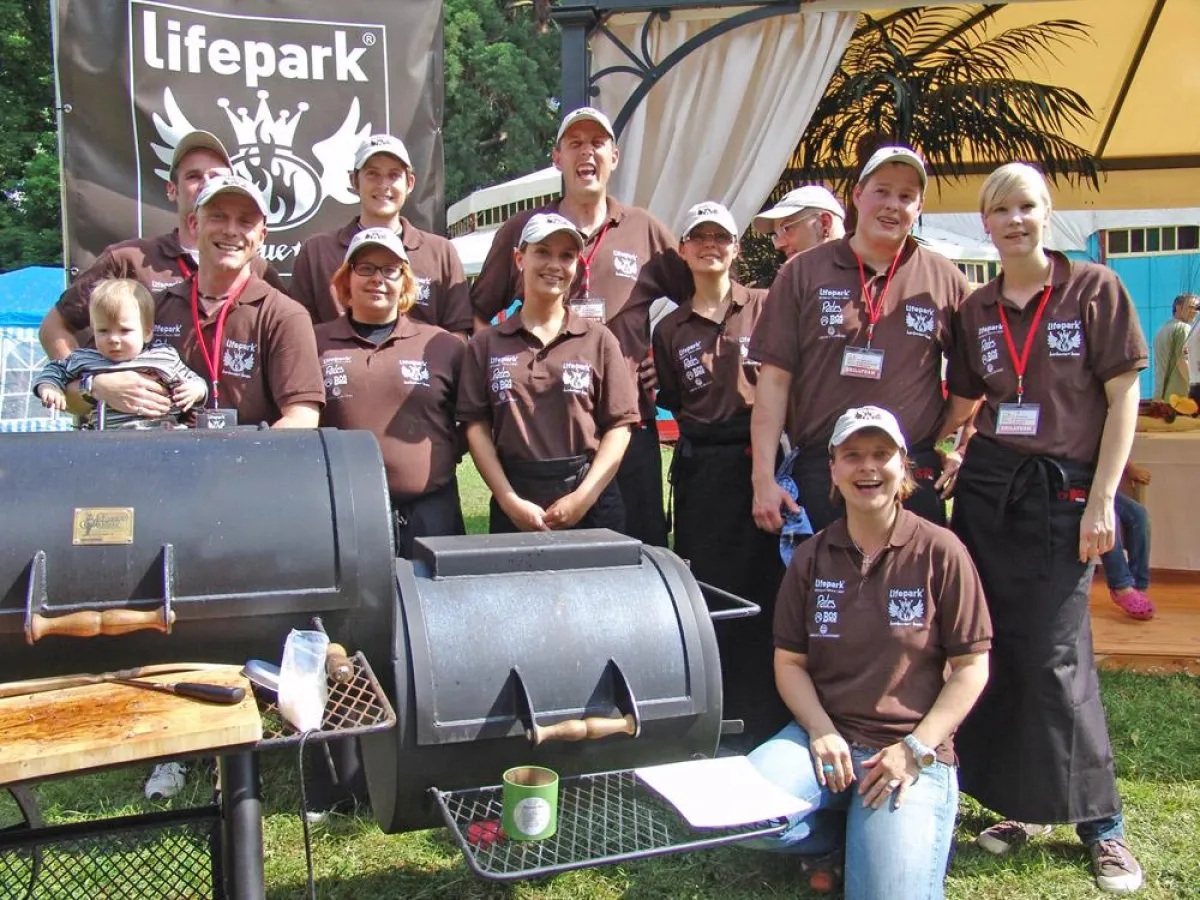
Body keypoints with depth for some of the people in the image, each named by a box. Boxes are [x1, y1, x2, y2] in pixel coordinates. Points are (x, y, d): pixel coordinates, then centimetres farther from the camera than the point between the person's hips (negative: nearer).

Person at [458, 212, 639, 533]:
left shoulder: (598, 339, 5)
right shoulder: (486, 344, 7)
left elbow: (620, 425, 1)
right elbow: (477, 426, 1)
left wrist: (582, 498, -9)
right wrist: (510, 501, -9)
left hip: (592, 503, 0)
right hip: (514, 506, 0)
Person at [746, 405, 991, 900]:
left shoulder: (940, 551, -5)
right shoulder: (812, 556, 5)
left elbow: (971, 666, -3)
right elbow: (790, 661, 6)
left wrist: (917, 749, -12)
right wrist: (822, 732, -11)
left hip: (913, 748, -3)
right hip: (827, 734, 3)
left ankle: (888, 834, 12)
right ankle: (848, 830, 5)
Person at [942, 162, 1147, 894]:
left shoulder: (1095, 289, -1)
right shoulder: (976, 310, 11)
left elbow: (1123, 397, -4)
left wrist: (1102, 500, -10)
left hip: (1062, 490, -4)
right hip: (986, 488, 4)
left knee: (1055, 655, -8)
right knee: (993, 648, 6)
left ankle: (1100, 823, 10)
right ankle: (1022, 805, 21)